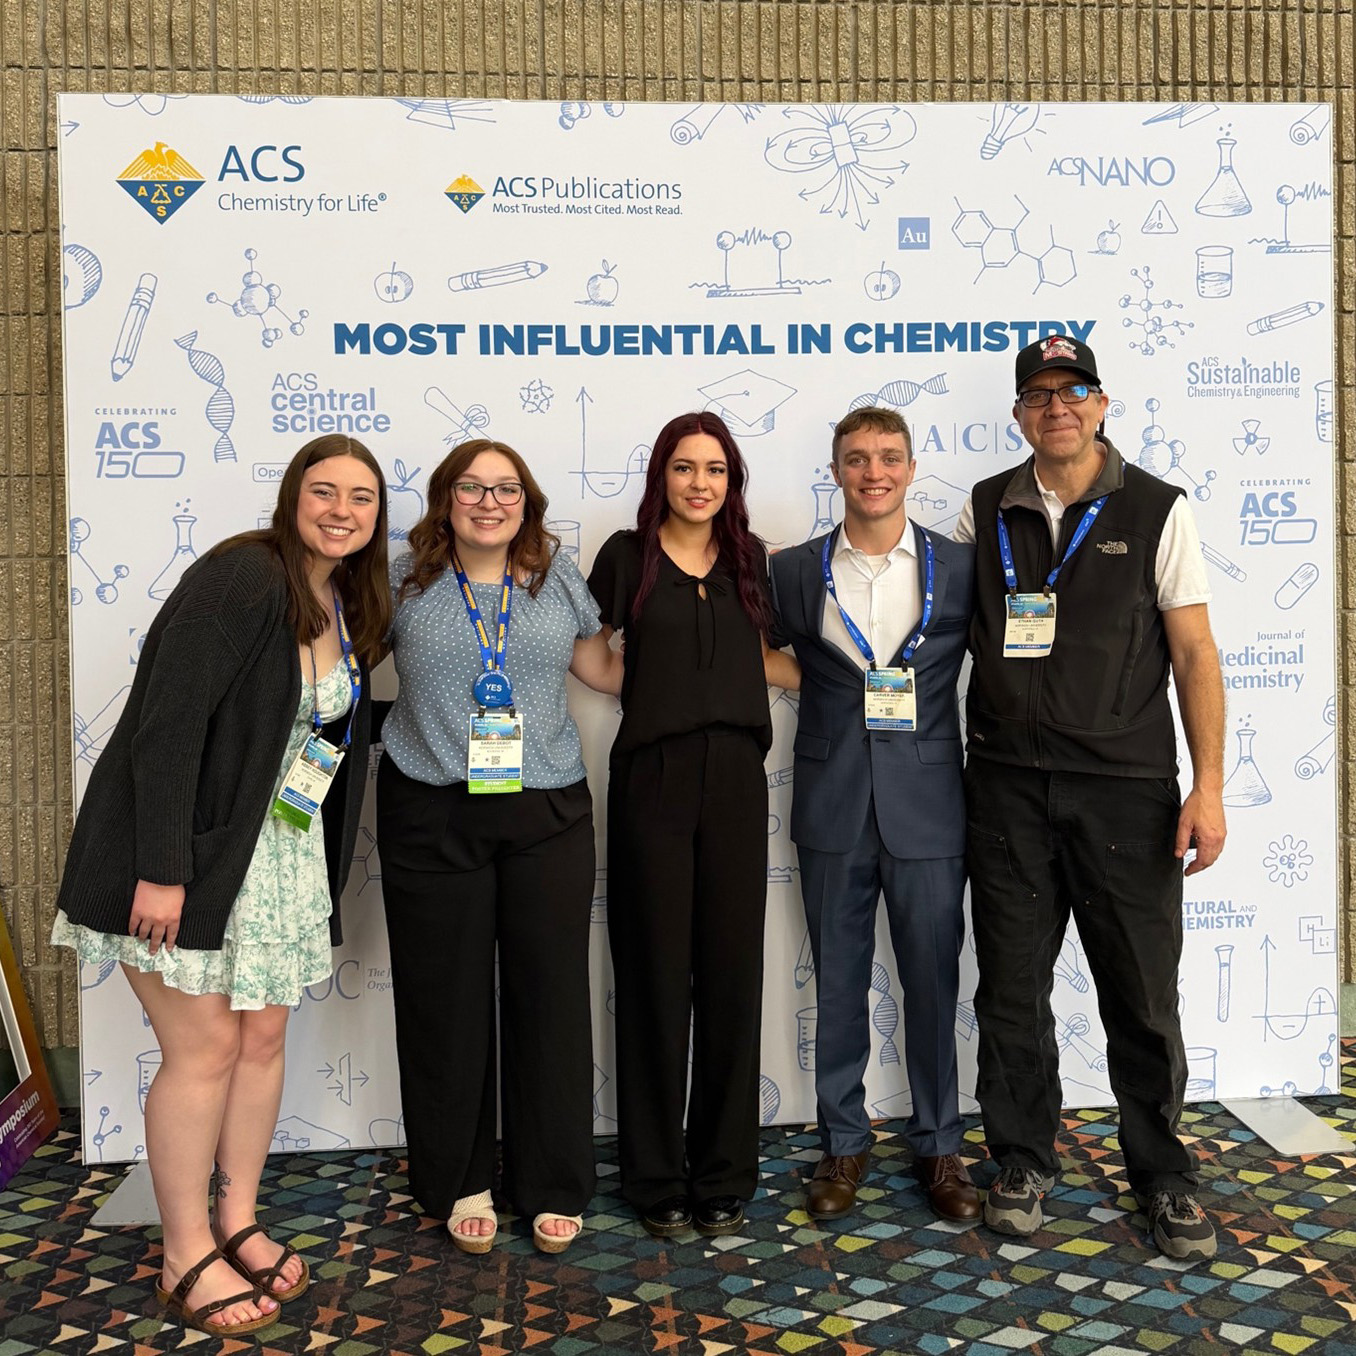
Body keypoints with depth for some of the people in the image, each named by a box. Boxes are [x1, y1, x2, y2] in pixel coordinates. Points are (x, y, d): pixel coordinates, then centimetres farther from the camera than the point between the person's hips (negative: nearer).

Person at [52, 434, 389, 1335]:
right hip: (187, 848, -8)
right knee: (204, 1048, -1)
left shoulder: (348, 608, 8)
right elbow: (167, 721, -22)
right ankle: (187, 1258, 15)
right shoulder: (240, 578, -17)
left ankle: (238, 1223, 28)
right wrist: (160, 870, -24)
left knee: (264, 1035, 12)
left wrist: (329, 879, 12)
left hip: (281, 851, 8)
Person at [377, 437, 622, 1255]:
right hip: (433, 818, -1)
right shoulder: (404, 583, 4)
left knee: (550, 995, 4)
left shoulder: (558, 576, 9)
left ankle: (553, 1185, 20)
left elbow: (605, 669, 15)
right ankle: (460, 1183, 24)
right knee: (447, 1000, 6)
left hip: (548, 815, 1)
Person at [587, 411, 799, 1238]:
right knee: (656, 976, 2)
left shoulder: (748, 558, 12)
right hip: (652, 776, -3)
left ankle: (724, 1176, 19)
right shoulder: (628, 555, 3)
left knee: (732, 975, 5)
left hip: (735, 776, 3)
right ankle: (658, 1177, 17)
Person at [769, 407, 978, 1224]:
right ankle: (845, 1144, 25)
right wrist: (834, 696, 2)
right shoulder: (794, 572, 3)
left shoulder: (960, 567, 1)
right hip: (834, 809, 1)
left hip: (927, 805, -1)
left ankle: (940, 1147, 24)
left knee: (933, 982, 8)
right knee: (840, 984, 10)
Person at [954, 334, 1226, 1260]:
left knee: (1143, 992, 5)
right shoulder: (984, 513, 8)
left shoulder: (1156, 510, 1)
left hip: (1126, 785, -2)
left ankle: (1164, 1176, 23)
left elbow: (1194, 653, -2)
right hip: (1010, 787, 2)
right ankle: (1024, 1161, 26)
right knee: (1012, 986, 9)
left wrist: (1208, 786, -8)